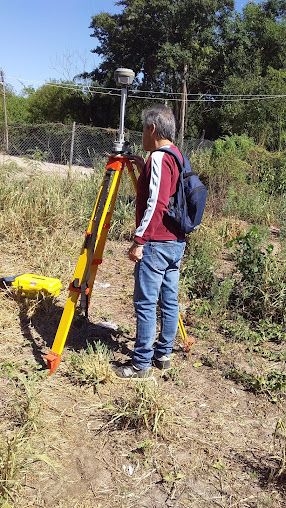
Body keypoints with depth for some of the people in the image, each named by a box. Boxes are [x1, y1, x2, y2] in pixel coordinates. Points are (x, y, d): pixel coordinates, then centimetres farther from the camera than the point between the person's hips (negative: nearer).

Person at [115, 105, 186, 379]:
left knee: (145, 304, -3)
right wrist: (144, 168, 21)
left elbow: (155, 203, -21)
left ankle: (141, 363, 5)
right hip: (177, 243, 10)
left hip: (155, 244, -10)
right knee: (169, 301, 13)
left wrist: (139, 240, -19)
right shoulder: (177, 155, 16)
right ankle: (163, 353, 24)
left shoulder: (159, 157, -13)